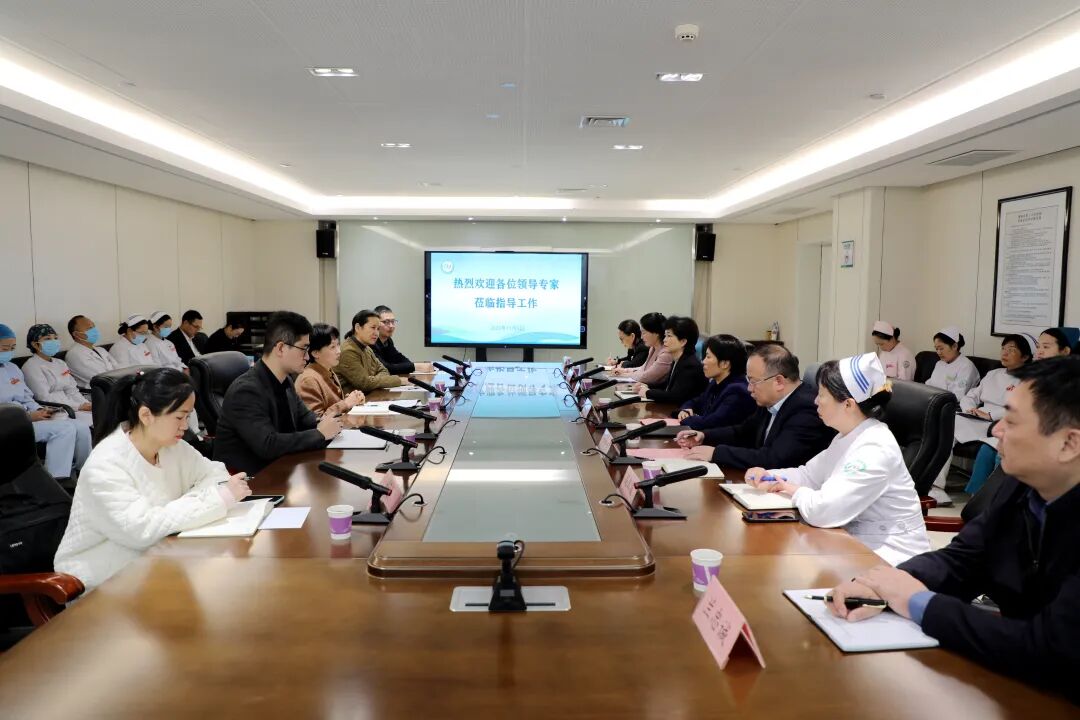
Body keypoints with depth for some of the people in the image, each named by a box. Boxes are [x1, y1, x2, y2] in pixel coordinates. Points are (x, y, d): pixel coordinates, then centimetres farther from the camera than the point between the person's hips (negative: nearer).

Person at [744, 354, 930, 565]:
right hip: (858, 543, 8)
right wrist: (769, 477, -2)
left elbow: (823, 510, -34)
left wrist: (796, 492, -12)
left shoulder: (875, 449, -26)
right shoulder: (846, 437, 6)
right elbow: (809, 474, 17)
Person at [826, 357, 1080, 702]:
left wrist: (920, 603, -20)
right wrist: (883, 587, -17)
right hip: (1010, 676, 6)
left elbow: (1050, 652, -31)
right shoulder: (1021, 486, -2)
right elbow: (959, 560, 3)